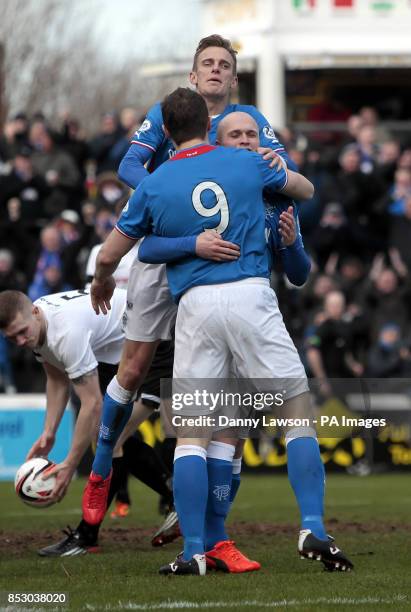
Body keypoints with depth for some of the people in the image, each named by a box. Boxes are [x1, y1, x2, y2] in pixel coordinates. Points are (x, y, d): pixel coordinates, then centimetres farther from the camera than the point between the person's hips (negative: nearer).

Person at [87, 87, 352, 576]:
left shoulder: (153, 186, 8)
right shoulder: (246, 164, 10)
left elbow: (108, 255, 15)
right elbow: (305, 189, 29)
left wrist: (101, 283, 38)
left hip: (195, 305, 0)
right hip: (251, 296, 0)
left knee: (190, 433, 5)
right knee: (299, 412, 7)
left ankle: (193, 551, -3)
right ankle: (313, 531, -5)